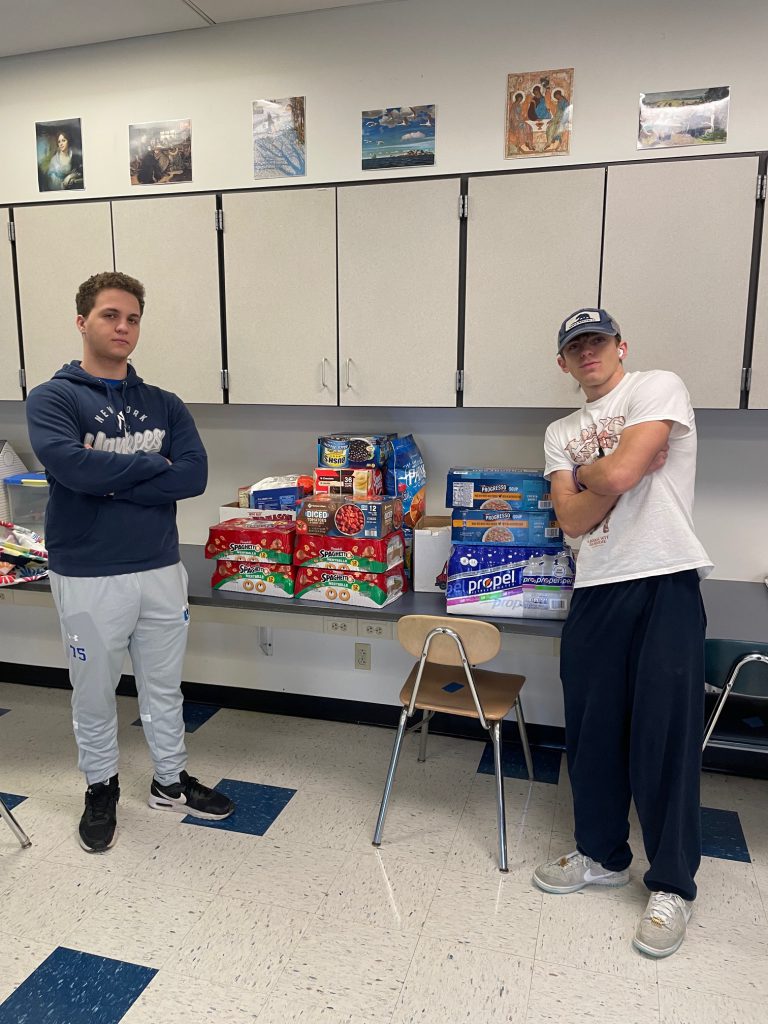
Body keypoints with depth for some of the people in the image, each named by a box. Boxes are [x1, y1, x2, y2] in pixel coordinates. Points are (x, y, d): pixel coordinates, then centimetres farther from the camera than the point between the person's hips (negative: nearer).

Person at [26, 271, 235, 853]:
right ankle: (102, 790, 37)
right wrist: (151, 465, -15)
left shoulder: (164, 405, 5)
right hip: (88, 578, -3)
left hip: (161, 570, 3)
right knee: (95, 694, 14)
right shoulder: (53, 399, -5)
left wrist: (110, 482, -17)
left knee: (164, 686, 18)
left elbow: (194, 475, -10)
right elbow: (67, 462, -25)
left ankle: (171, 781, 37)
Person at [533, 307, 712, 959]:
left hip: (665, 584, -5)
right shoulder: (561, 433, 15)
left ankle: (672, 885, 20)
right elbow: (573, 520, 2)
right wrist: (613, 472, -9)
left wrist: (585, 471, 3)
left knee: (663, 737, 2)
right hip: (596, 591, 6)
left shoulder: (658, 388, -1)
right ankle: (602, 855, 33)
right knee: (592, 731, 13)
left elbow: (619, 472, -16)